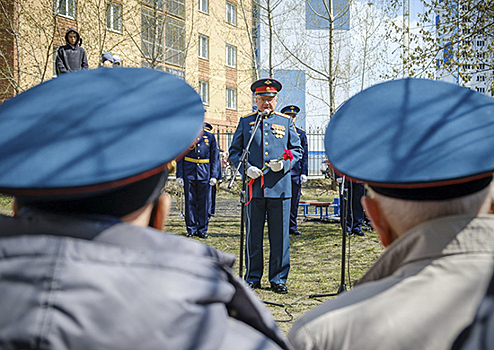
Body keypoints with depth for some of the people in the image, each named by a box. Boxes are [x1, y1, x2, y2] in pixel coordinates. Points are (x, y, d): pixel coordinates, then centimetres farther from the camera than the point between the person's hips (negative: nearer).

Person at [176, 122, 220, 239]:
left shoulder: (210, 136, 6)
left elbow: (215, 157, 7)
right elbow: (180, 157, 5)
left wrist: (214, 176, 0)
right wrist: (179, 175, -2)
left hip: (205, 174, 0)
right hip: (189, 174, 0)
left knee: (204, 202, 3)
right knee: (190, 202, 3)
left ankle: (202, 230, 13)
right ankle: (191, 229, 13)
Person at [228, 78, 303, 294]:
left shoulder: (286, 121, 11)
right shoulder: (245, 122, 10)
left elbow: (297, 150, 12)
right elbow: (234, 151, 10)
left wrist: (284, 164, -8)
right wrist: (247, 168, -8)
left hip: (280, 186, 0)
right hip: (254, 186, 0)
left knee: (279, 236, 4)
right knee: (253, 235, 6)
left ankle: (278, 279, 15)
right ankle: (253, 278, 18)